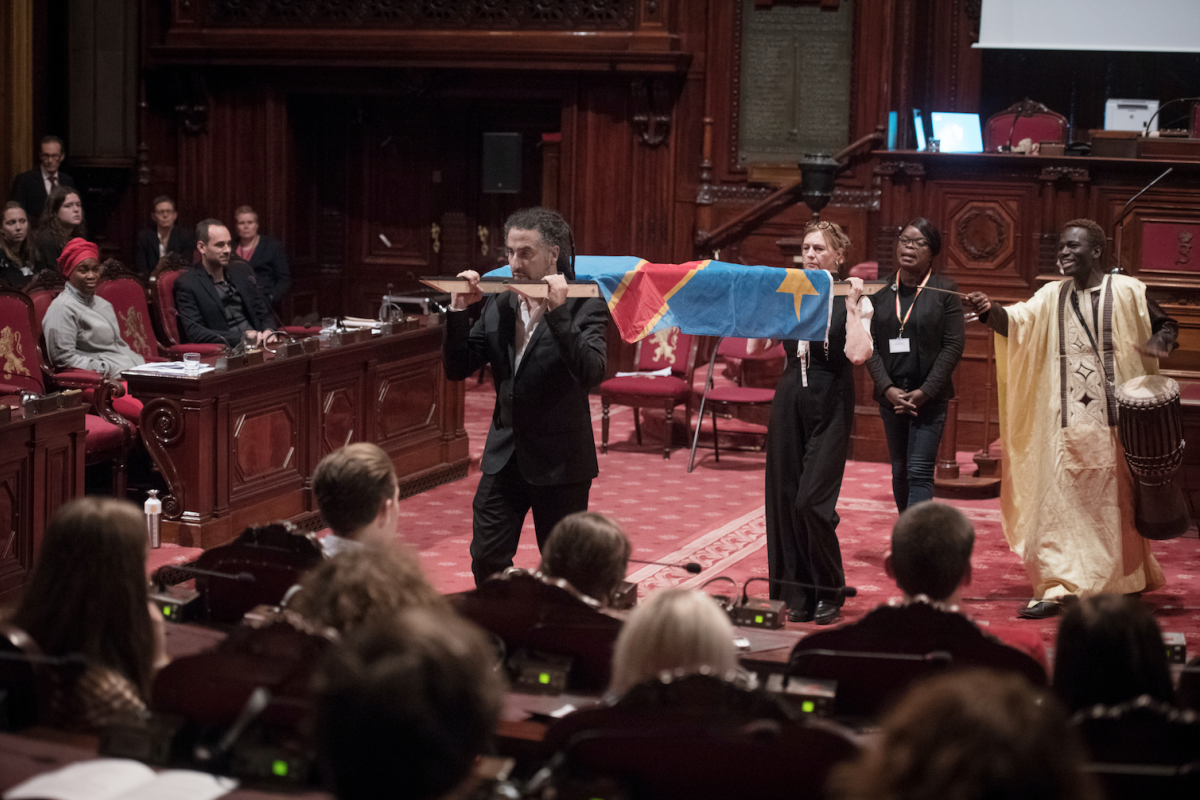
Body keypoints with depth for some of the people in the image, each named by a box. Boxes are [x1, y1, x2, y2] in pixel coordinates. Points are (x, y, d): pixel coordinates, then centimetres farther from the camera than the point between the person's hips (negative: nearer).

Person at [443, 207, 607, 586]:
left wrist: (556, 312, -31)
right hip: (504, 456, 5)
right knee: (486, 560, 6)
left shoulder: (584, 306, -10)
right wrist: (458, 310, -7)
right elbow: (456, 368, 5)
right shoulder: (498, 305, 5)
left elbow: (591, 373, -26)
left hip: (560, 463, -5)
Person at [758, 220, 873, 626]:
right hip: (789, 401, 5)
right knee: (784, 498, 4)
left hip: (830, 406, -4)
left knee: (812, 500, -12)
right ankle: (795, 596, 14)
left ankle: (829, 593, 6)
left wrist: (852, 304, -17)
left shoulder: (853, 301, -2)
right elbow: (755, 346, 4)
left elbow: (858, 354, -18)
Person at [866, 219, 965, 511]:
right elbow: (869, 343, 2)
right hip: (891, 396, 4)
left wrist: (924, 392, -14)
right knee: (900, 471, 11)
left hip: (930, 397, -4)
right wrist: (887, 389, -11)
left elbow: (953, 345, -7)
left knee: (919, 472, -12)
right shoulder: (880, 291, 7)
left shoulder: (946, 291, -1)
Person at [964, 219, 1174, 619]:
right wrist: (989, 312, -28)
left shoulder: (1127, 291, -1)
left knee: (1117, 502, 9)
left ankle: (1129, 579, 28)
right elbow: (1018, 320, -7)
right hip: (1067, 421, 2)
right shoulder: (1053, 295, 6)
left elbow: (1166, 325, 8)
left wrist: (1159, 342, -15)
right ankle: (1055, 589, -2)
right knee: (1059, 503, -4)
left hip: (1115, 419, -2)